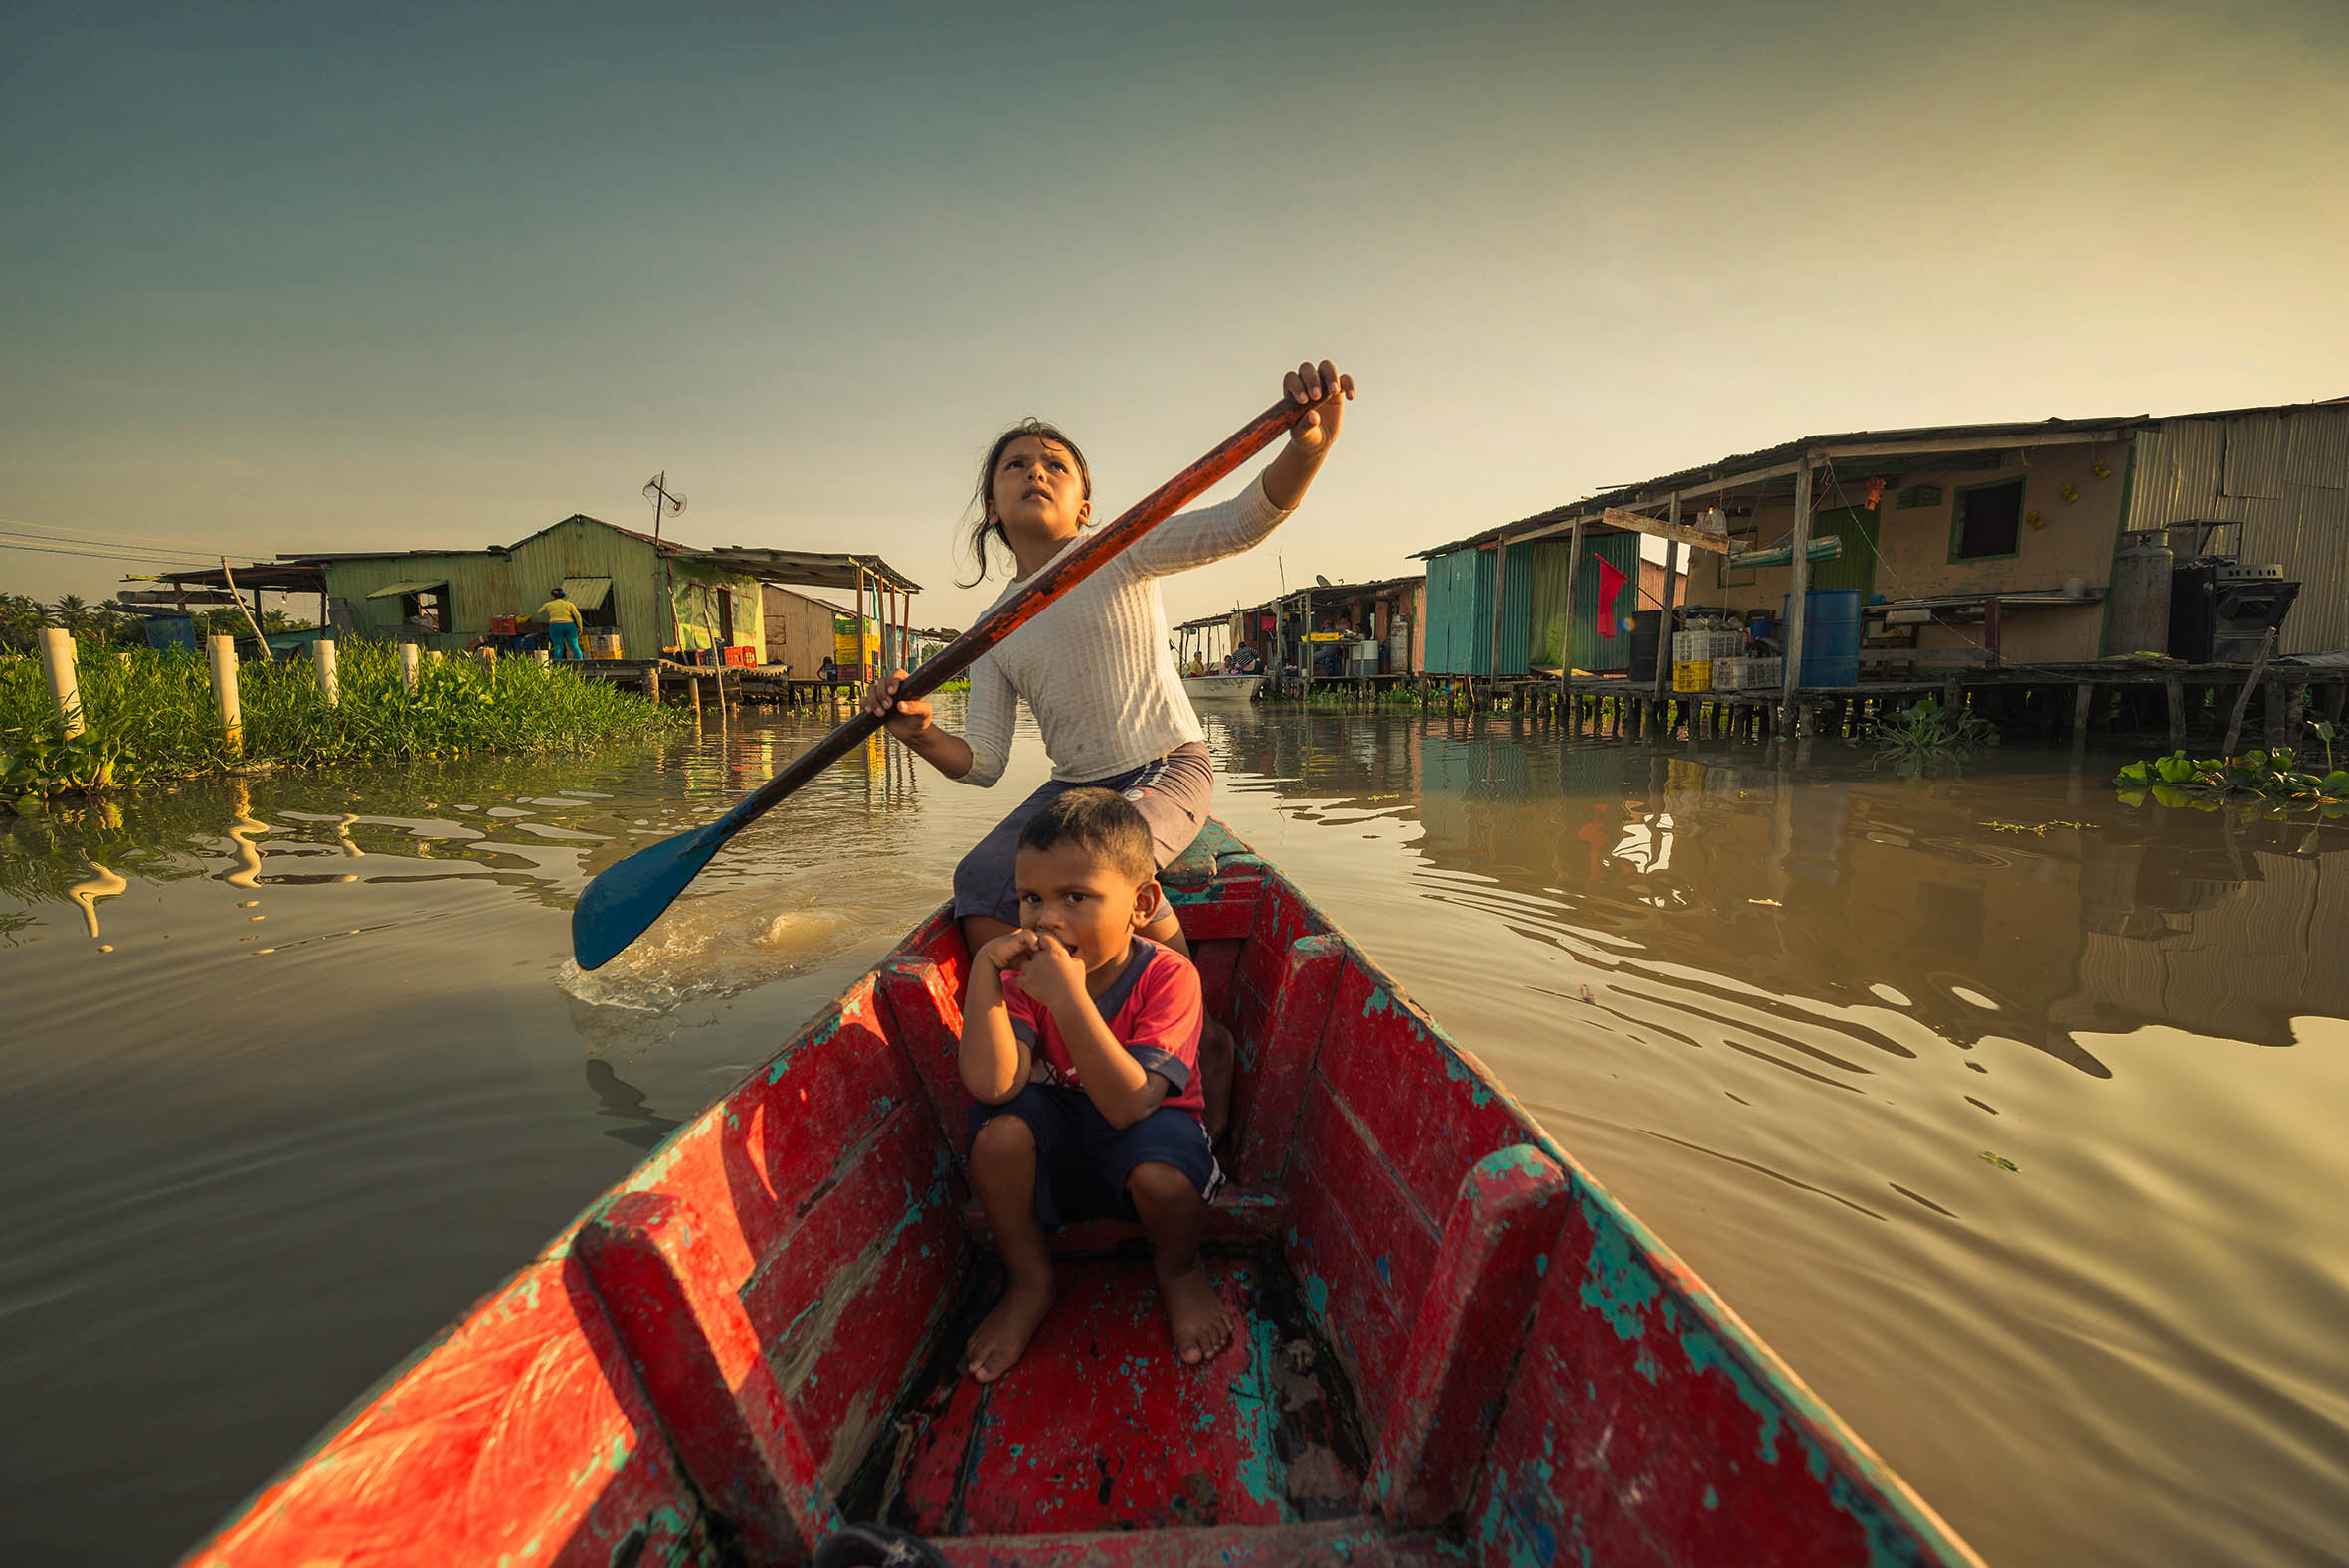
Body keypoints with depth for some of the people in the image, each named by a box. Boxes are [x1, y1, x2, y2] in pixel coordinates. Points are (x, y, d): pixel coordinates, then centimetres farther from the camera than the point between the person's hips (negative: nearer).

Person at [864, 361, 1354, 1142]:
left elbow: (1244, 521, -21)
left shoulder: (1123, 555, -5)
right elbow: (981, 763, -3)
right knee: (981, 889, -19)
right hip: (1073, 785, 4)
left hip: (1170, 769, -4)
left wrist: (1309, 443, -41)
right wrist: (921, 732, -25)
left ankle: (1202, 1044, -11)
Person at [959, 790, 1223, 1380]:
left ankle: (1179, 1270, 5)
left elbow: (1128, 1105, -36)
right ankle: (1029, 1282, 1)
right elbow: (991, 1085, -29)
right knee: (998, 1129, -27)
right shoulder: (1023, 975, -14)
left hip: (1142, 1132, -3)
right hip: (1057, 1152, 3)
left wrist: (1069, 999, -45)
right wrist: (984, 968, -35)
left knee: (1163, 1175, -35)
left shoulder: (1167, 977, -24)